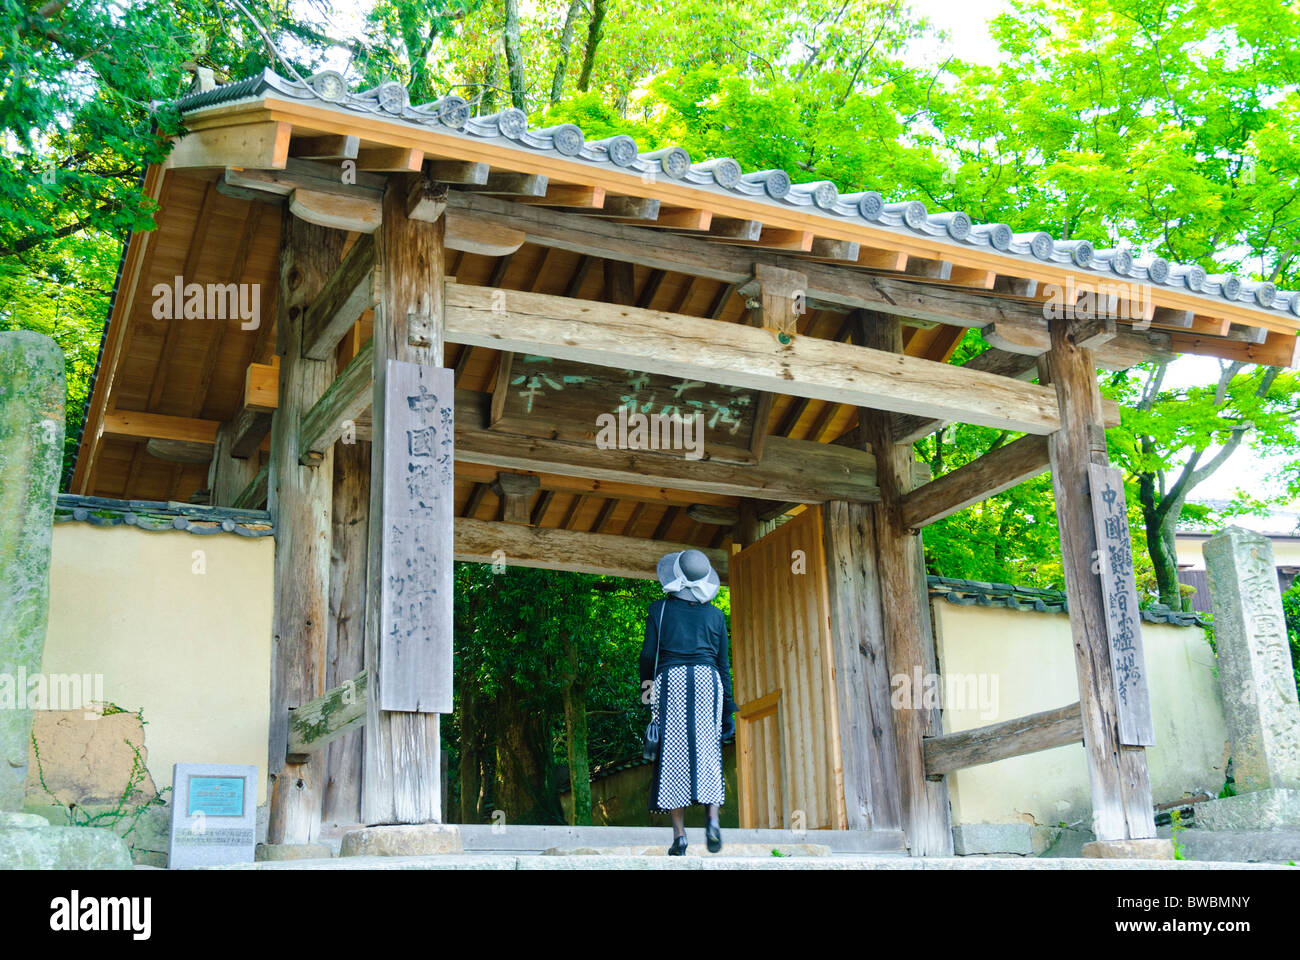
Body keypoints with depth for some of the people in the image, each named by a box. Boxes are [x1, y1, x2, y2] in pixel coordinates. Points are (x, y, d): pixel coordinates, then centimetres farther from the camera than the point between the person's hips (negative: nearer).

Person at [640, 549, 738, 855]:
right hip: (707, 680, 1)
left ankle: (679, 833, -3)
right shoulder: (715, 615, 13)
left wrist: (646, 690, 17)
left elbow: (648, 654, 3)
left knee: (673, 755, 1)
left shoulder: (659, 609, 8)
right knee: (707, 753, 3)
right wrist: (728, 709, 16)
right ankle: (712, 819, -16)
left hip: (670, 680, -1)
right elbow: (723, 664, 13)